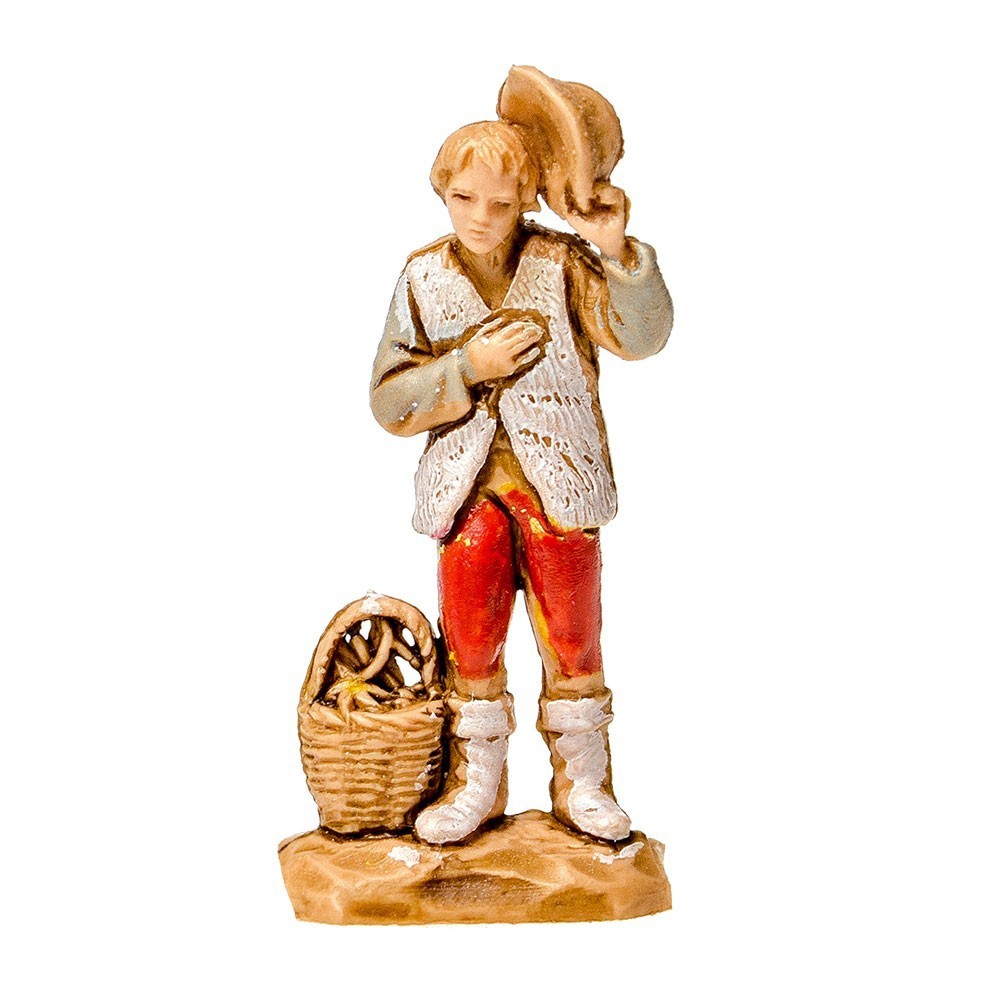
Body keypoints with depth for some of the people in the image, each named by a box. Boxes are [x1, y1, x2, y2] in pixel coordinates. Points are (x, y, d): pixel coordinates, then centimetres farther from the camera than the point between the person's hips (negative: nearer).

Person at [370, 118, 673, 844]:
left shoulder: (563, 263, -6)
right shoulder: (423, 280, 0)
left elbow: (641, 336, -20)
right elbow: (389, 401, -4)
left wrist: (616, 252, -34)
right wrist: (467, 367, -18)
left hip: (559, 484, -1)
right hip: (468, 489, 2)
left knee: (572, 636, 9)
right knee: (470, 639, 10)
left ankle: (581, 782, 26)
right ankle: (476, 783, 27)